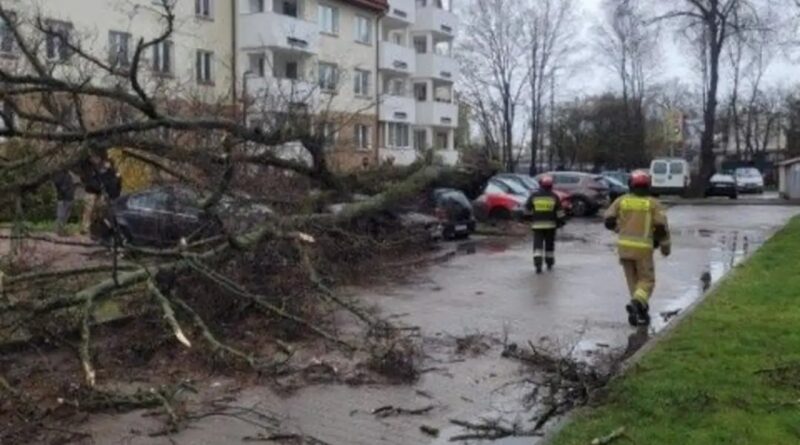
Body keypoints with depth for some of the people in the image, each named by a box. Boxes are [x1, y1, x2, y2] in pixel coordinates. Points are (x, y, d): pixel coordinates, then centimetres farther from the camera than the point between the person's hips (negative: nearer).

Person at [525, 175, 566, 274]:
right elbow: (559, 211, -1)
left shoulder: (534, 196, -2)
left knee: (538, 245, -3)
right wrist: (562, 221, 10)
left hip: (537, 224, -1)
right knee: (549, 245, 15)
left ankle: (538, 265, -18)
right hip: (550, 224, 1)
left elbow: (527, 207, 8)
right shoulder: (554, 197, -2)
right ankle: (549, 264, 25)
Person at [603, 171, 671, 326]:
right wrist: (666, 246, 8)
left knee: (633, 280, 15)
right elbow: (661, 226, -6)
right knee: (646, 280, 6)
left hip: (624, 245, 3)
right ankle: (637, 303, -19)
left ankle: (640, 311, 15)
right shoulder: (653, 203, -1)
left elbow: (609, 221, 2)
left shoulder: (622, 200, 5)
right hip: (643, 247, -3)